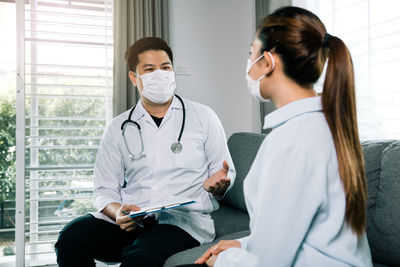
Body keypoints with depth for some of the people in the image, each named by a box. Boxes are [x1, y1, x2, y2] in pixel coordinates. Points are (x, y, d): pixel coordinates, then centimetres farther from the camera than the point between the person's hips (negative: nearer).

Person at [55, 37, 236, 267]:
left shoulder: (203, 117, 8)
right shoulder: (119, 128, 12)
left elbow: (226, 175, 11)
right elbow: (105, 189, 10)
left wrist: (217, 185, -13)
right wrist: (118, 212, -13)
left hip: (183, 220, -3)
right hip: (130, 222, 3)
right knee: (71, 237, -23)